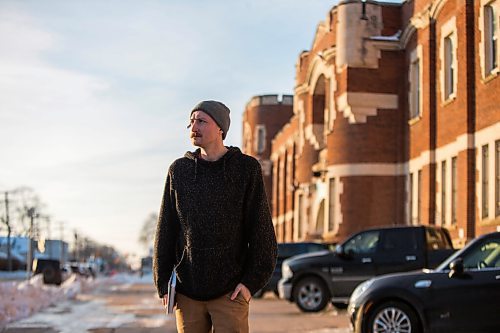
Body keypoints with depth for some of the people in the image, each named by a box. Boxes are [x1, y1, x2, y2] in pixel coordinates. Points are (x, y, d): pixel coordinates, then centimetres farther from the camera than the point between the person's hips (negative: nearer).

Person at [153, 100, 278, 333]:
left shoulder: (246, 168, -1)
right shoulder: (179, 170, 6)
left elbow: (261, 229, -2)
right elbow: (165, 230, 8)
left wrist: (252, 281, -8)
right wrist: (162, 283, 4)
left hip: (230, 293, -3)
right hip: (187, 293, 3)